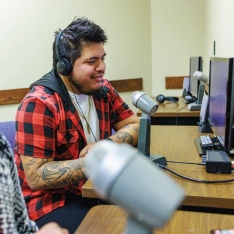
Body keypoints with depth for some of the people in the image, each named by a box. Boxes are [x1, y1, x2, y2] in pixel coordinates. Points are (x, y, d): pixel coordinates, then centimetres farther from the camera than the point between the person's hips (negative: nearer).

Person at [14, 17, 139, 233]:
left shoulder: (102, 88, 0)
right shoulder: (39, 104, -20)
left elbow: (135, 126, 4)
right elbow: (36, 177, -22)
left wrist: (106, 145, -15)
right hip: (50, 202, -6)